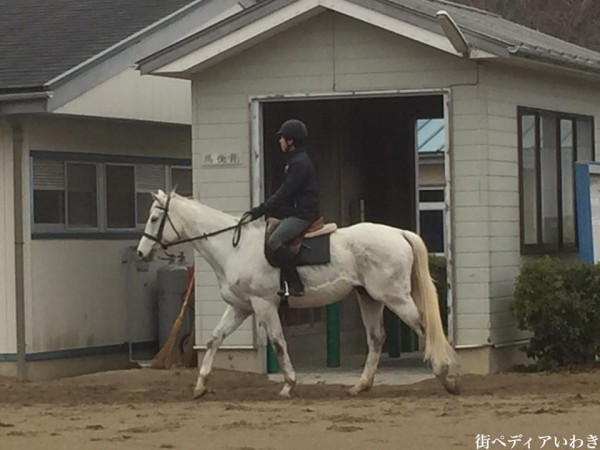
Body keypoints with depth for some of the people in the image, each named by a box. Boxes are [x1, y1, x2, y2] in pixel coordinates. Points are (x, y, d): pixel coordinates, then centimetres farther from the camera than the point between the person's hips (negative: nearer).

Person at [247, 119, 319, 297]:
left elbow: (284, 194, -18)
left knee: (274, 240, -29)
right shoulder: (294, 161, 19)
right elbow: (283, 193, 21)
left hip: (302, 214, -12)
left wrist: (261, 210, -17)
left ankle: (295, 285, -28)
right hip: (294, 211, 12)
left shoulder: (300, 163, -14)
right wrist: (261, 209, 14)